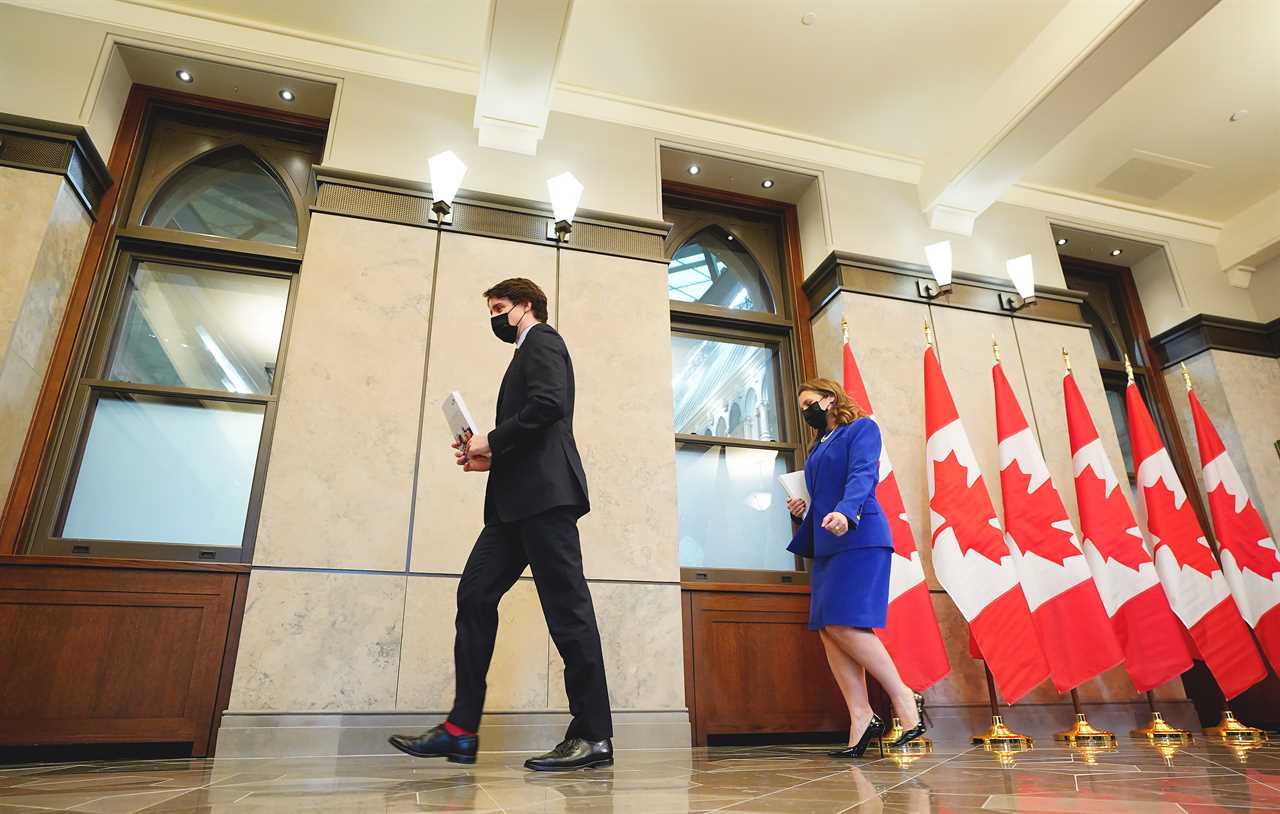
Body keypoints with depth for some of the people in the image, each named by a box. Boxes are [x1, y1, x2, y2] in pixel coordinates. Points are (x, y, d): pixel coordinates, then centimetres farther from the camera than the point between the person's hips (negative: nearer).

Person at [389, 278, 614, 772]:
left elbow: (548, 403, -18)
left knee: (566, 605, -9)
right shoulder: (527, 354, 30)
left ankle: (594, 735, -3)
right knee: (475, 595, 4)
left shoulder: (542, 341, 2)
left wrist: (492, 441, -9)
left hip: (544, 492, -10)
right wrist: (491, 457, 13)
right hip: (519, 499, 10)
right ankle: (462, 730, 8)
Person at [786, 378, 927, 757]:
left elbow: (862, 476, -15)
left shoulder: (862, 428, 3)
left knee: (843, 624, -16)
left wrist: (844, 512, -31)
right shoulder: (818, 448, 25)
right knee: (828, 631, -2)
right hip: (827, 547, 8)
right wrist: (802, 512, 9)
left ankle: (904, 698, -2)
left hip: (859, 539, -8)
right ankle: (861, 720, 1)